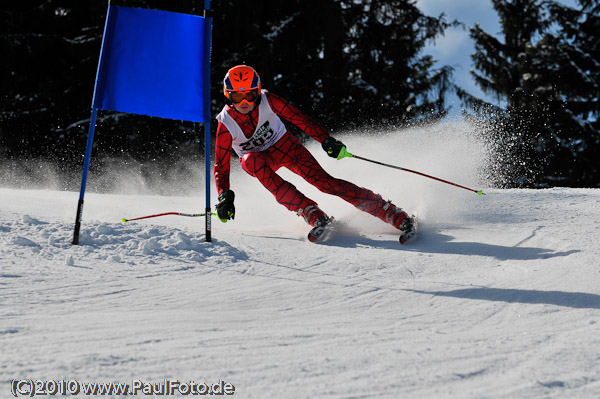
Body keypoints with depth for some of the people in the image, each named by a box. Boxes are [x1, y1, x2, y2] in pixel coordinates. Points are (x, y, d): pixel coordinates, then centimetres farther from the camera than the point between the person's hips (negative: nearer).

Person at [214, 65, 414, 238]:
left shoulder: (266, 100, -24)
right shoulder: (226, 123, -25)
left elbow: (298, 118, -17)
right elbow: (221, 166, -21)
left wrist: (326, 139, -27)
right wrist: (224, 196, -35)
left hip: (284, 144, 0)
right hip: (257, 157, 0)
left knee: (322, 180, -20)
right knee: (252, 161, -37)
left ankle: (395, 215, -22)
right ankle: (314, 215, -38)